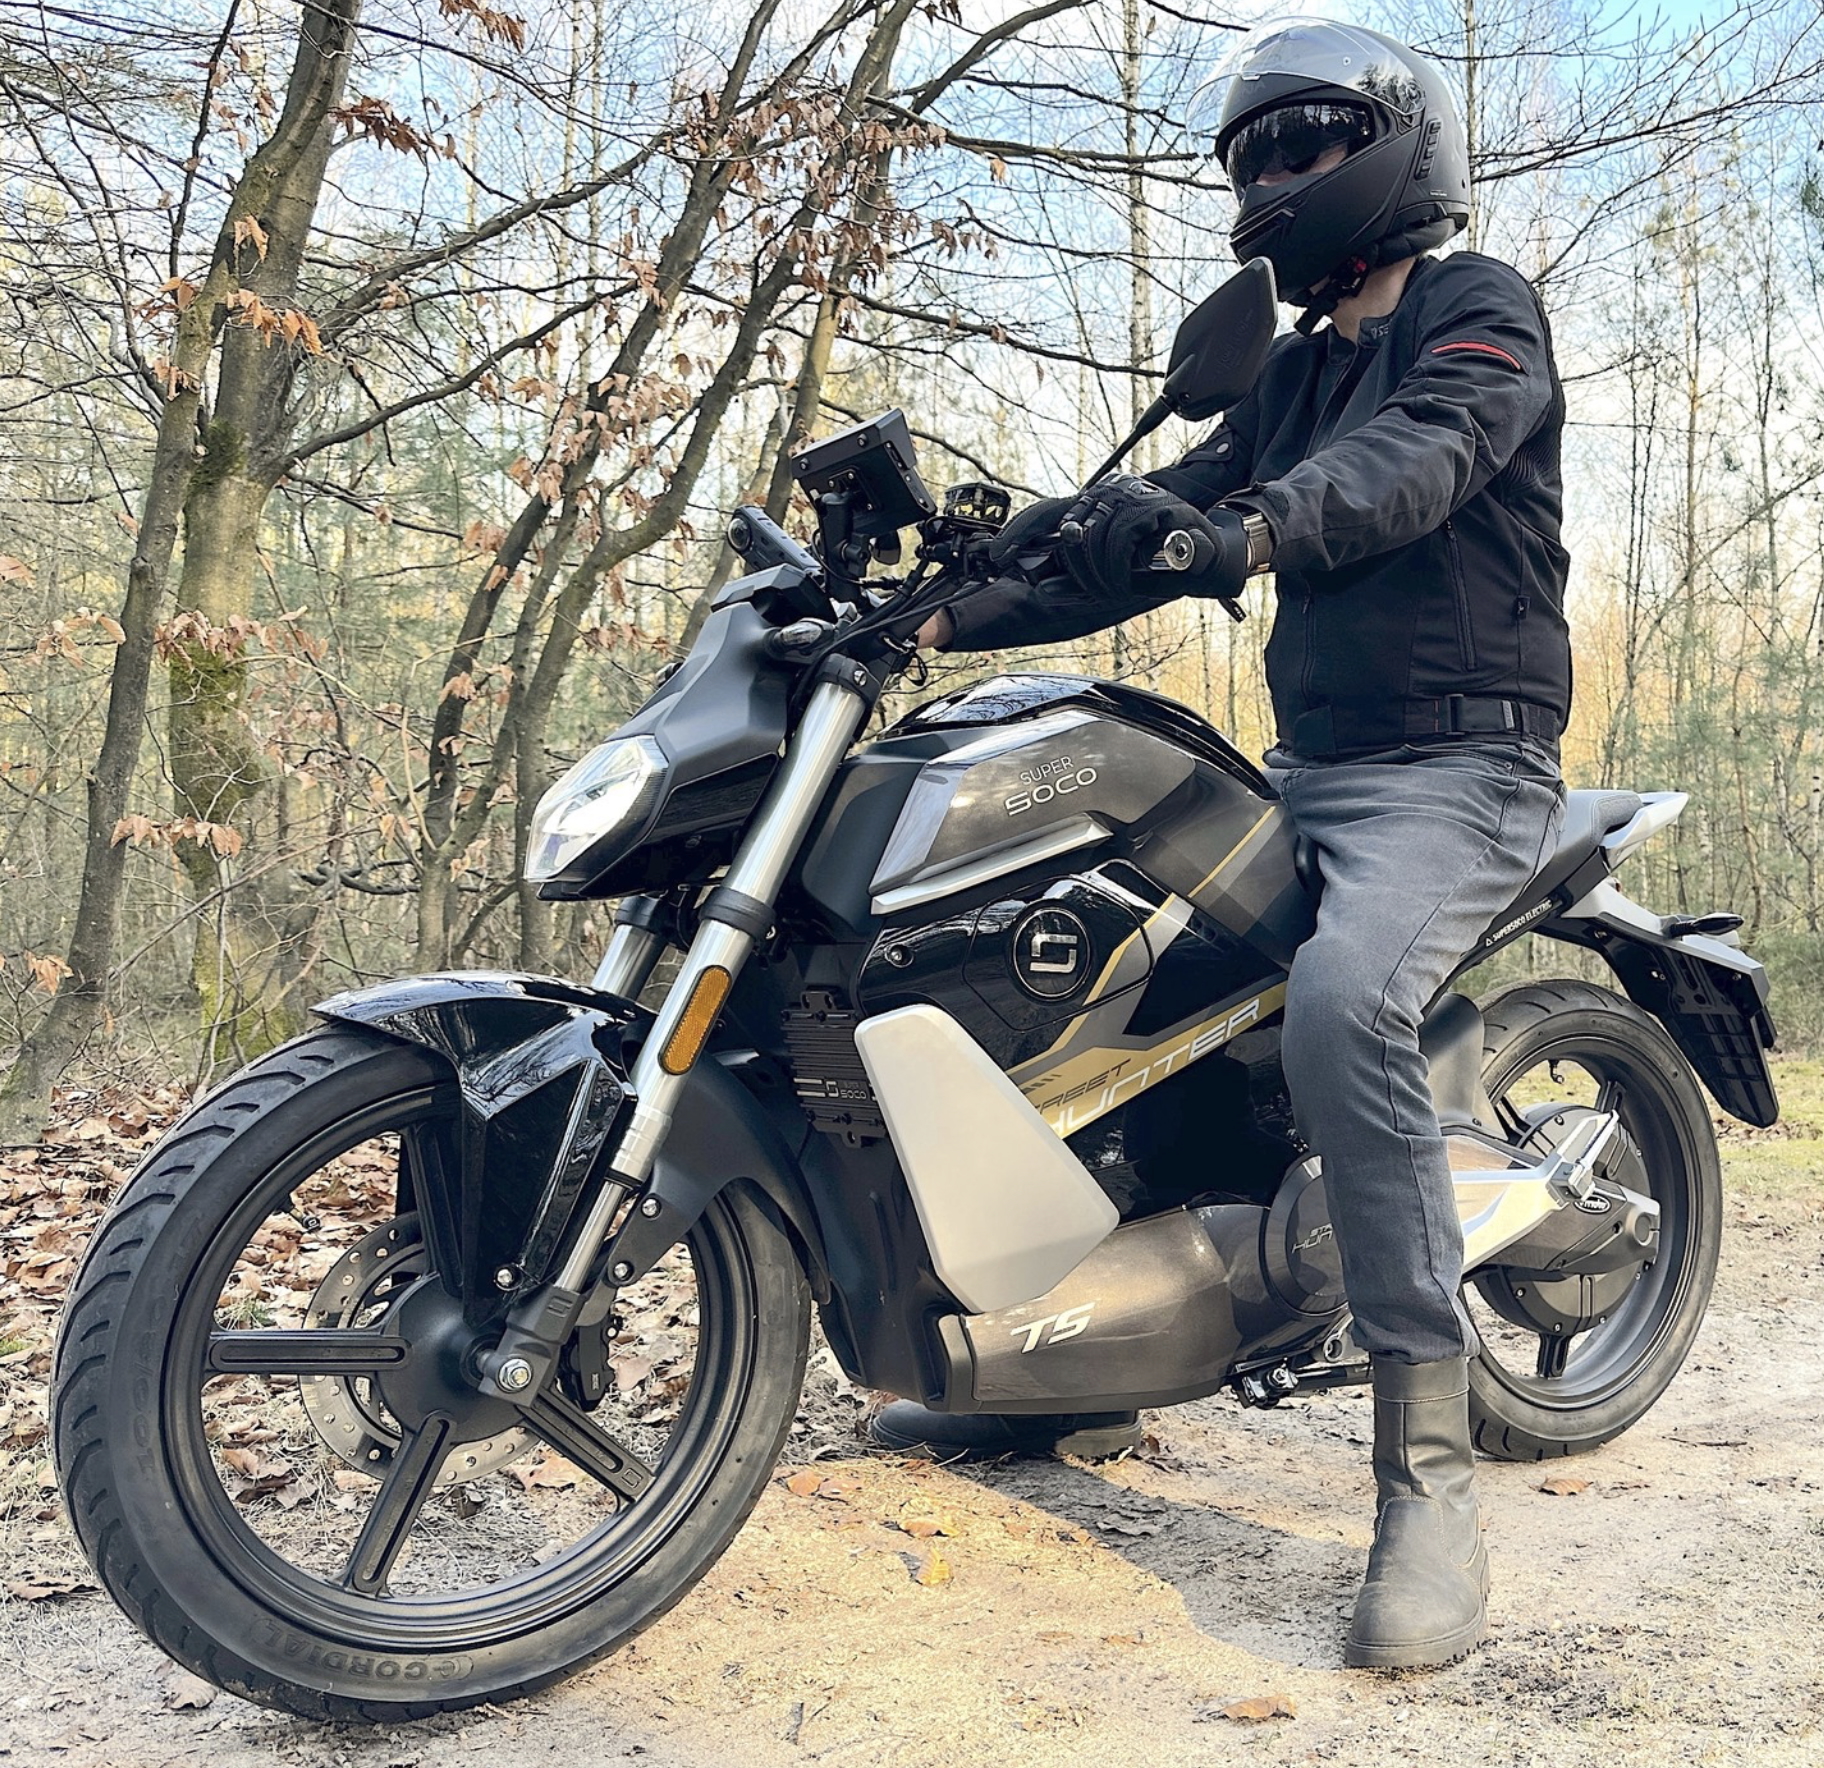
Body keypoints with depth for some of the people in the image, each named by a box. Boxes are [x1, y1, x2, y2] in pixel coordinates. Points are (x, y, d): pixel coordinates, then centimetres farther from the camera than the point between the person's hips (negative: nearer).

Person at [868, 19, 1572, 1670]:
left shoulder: (1480, 308, -2)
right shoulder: (1290, 377, 22)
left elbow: (1409, 464, -25)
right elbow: (1147, 528, 13)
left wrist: (1240, 531, -46)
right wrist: (945, 609, 1)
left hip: (1460, 768, -8)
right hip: (1303, 772, 8)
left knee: (1339, 1007, -36)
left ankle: (1429, 1472, -26)